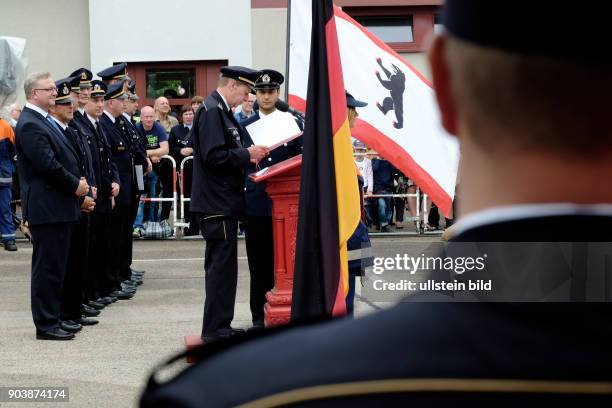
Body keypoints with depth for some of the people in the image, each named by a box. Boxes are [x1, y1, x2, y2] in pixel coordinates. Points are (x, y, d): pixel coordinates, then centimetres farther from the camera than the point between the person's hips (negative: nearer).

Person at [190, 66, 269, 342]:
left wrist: (248, 156, 9)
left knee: (220, 265, 14)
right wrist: (246, 155, -15)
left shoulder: (220, 111, 16)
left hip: (221, 202, 11)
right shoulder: (212, 111, -16)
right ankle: (215, 330, -3)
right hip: (217, 203, -11)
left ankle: (219, 326, 21)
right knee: (222, 265, -7)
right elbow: (213, 156, -23)